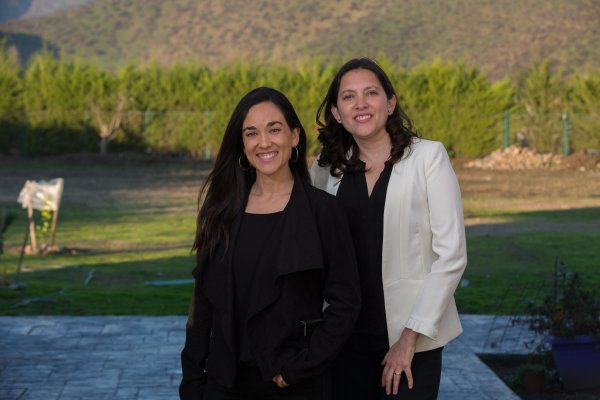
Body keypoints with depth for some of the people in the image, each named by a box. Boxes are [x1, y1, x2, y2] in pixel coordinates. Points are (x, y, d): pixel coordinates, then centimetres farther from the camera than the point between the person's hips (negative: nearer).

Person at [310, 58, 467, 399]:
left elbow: (451, 254, -10)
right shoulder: (328, 167, 5)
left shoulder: (428, 157, -6)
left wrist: (410, 336, -13)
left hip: (412, 337, -3)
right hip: (347, 336, 3)